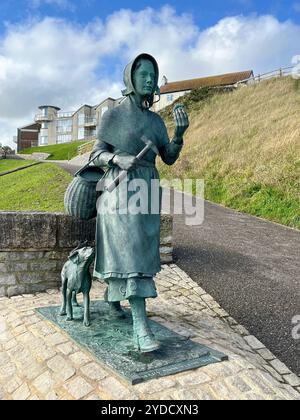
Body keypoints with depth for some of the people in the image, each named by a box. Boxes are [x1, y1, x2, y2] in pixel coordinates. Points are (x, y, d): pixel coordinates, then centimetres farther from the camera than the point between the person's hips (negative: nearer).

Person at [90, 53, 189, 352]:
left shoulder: (156, 120, 14)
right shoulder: (112, 115, 1)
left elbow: (169, 158, 7)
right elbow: (96, 155, -1)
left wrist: (180, 133, -11)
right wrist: (118, 159, -22)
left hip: (147, 190, 5)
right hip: (121, 189, -5)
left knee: (139, 250, 11)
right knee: (129, 251, -16)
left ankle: (112, 293, 38)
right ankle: (141, 328, -17)